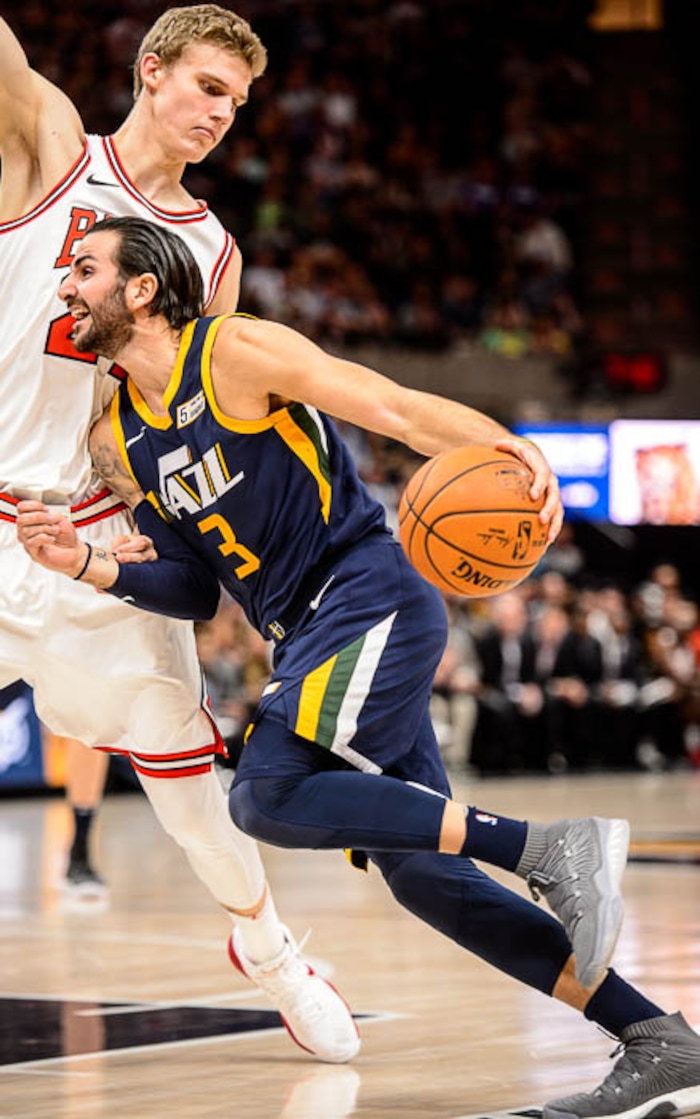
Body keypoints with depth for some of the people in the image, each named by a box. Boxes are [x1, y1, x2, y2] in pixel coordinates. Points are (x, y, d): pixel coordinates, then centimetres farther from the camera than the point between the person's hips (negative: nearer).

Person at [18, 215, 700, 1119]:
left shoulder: (235, 350, -8)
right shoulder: (116, 441, 14)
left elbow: (396, 408, -13)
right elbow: (194, 590, 17)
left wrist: (513, 448, -30)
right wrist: (87, 566, 0)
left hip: (377, 603, -8)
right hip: (305, 638, 8)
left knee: (265, 795, -26)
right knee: (418, 872, 1)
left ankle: (552, 849, -25)